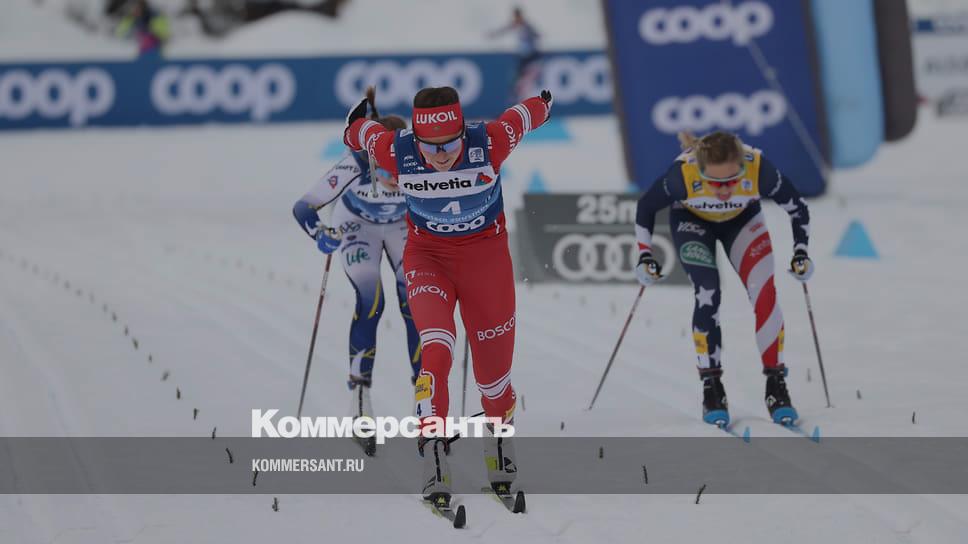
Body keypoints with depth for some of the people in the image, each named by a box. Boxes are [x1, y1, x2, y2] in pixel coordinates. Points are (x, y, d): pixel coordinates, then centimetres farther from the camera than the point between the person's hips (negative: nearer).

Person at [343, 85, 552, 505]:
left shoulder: (490, 143, -27)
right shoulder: (396, 152, -24)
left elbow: (525, 116, -5)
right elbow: (362, 131, -1)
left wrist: (544, 104, 18)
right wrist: (354, 127, 23)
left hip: (486, 255, 0)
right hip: (427, 256, 0)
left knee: (493, 370, 10)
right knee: (437, 349, -25)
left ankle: (499, 434, 40)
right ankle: (433, 449, -22)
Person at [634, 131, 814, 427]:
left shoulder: (759, 169, -38)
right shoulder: (683, 173, -40)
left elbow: (796, 206, -18)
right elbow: (646, 206, -18)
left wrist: (800, 251, -23)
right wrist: (645, 254, -21)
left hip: (743, 218, 1)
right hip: (692, 220, -1)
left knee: (765, 292, -16)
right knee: (708, 295, -21)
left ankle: (776, 384, -4)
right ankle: (711, 386, -9)